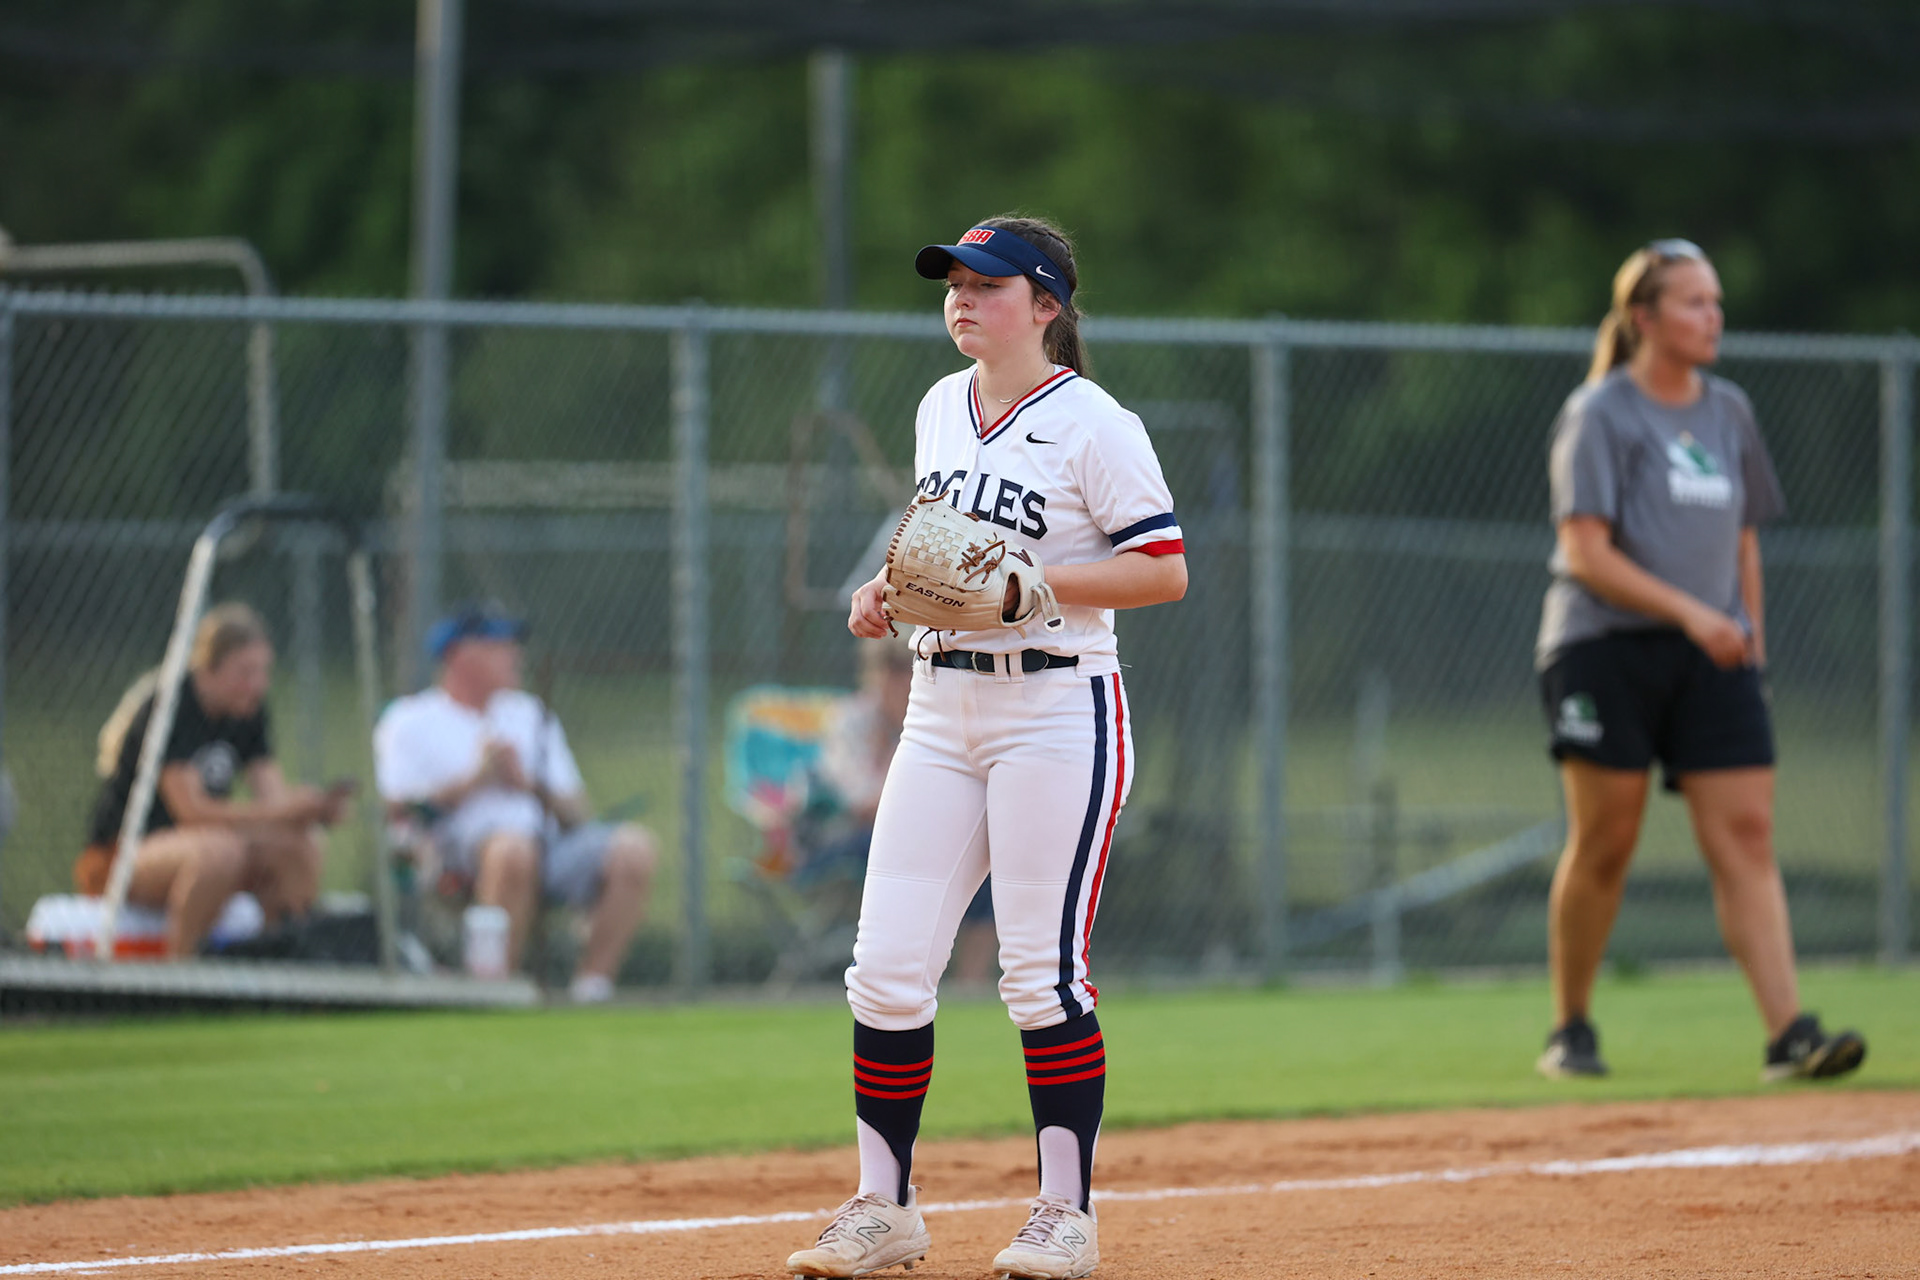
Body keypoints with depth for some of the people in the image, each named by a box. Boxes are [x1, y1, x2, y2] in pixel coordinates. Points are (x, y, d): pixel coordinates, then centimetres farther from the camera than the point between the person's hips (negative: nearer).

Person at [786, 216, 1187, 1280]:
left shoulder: (1092, 424, -9)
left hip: (1055, 704, -7)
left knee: (1043, 971, -6)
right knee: (886, 968, 1)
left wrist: (1026, 581, -21)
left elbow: (1164, 571, -12)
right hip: (941, 704, 7)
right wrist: (888, 588, 7)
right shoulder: (940, 408, 13)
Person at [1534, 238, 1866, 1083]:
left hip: (1712, 659, 5)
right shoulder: (1600, 415, -5)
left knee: (1745, 836, -7)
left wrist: (1751, 635, 12)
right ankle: (1570, 1030, 16)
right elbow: (1585, 553, -13)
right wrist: (1688, 610, -22)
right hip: (1607, 647, -5)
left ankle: (1789, 1034, -16)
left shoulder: (1728, 411, 15)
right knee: (1603, 845, -1)